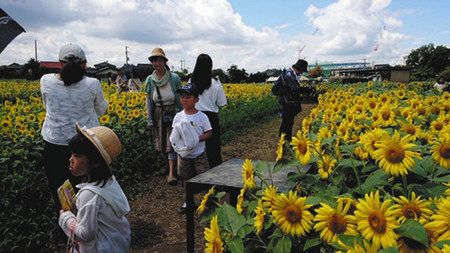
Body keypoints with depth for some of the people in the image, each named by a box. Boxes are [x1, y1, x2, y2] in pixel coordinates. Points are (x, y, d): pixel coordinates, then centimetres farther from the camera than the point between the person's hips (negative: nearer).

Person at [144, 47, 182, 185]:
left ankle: (171, 173, -4)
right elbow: (148, 100, 0)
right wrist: (149, 119, -5)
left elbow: (180, 98, 0)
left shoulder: (174, 78, -8)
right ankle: (170, 163, 35)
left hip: (173, 113, -2)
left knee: (172, 142, -7)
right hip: (158, 115, 2)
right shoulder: (150, 80, -3)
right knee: (162, 142, 11)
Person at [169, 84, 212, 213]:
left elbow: (209, 133, -9)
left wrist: (197, 139, -24)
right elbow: (174, 134, 5)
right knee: (187, 178, 17)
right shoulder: (178, 117, -3)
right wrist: (175, 142, -17)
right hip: (184, 154, 4)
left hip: (199, 154, -3)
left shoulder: (202, 116, -12)